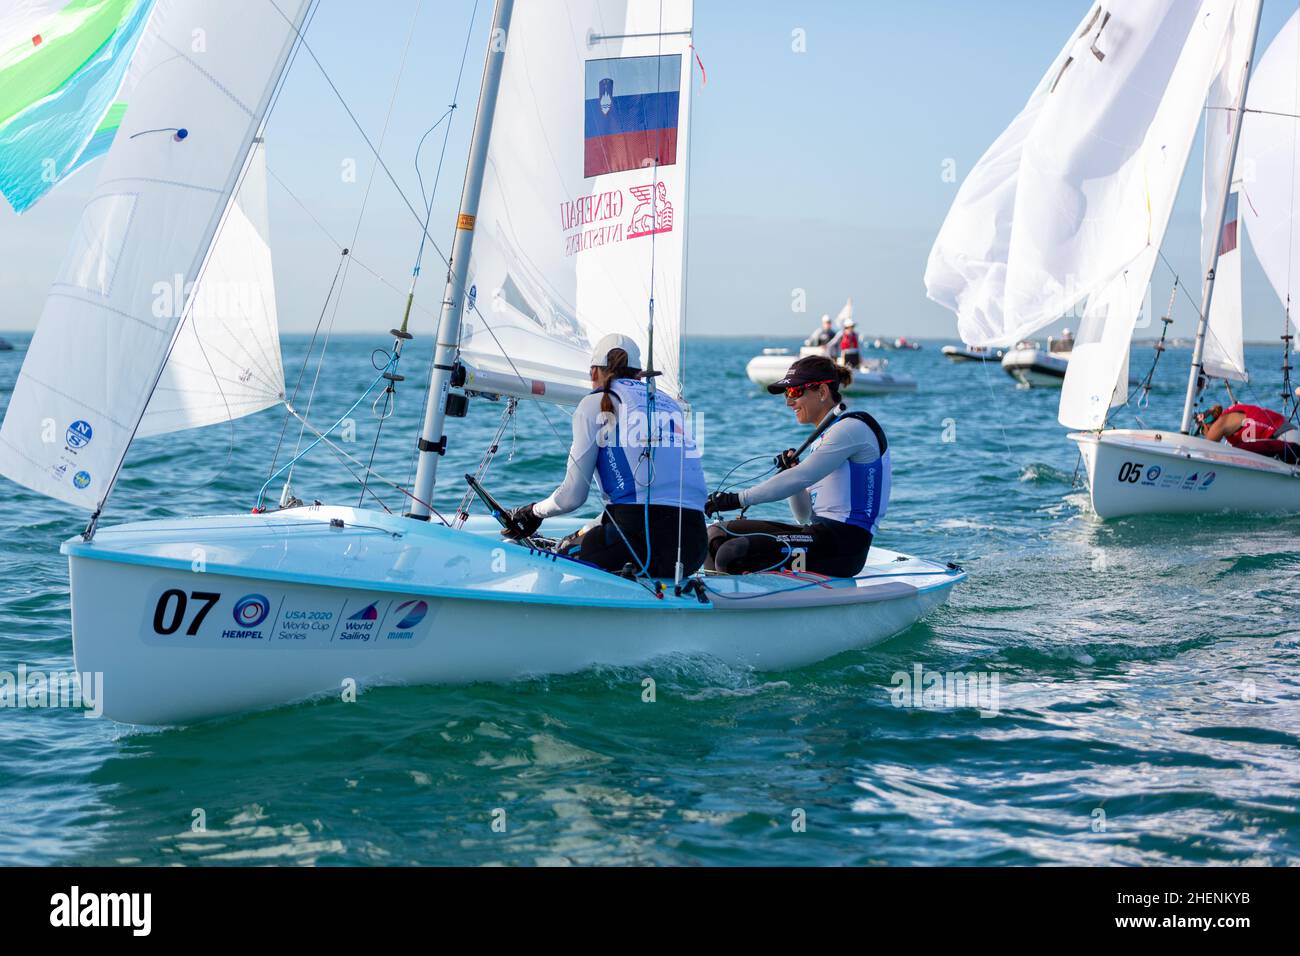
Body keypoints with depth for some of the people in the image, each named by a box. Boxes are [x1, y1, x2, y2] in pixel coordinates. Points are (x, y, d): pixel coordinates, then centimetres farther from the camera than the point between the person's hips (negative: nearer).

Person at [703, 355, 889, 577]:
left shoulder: (852, 428, -7)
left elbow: (800, 478, -18)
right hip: (820, 534, 10)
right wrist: (791, 471, 4)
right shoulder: (824, 438, 23)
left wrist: (738, 499, -19)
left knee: (732, 555, -24)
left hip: (843, 545, -10)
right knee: (718, 534, 4)